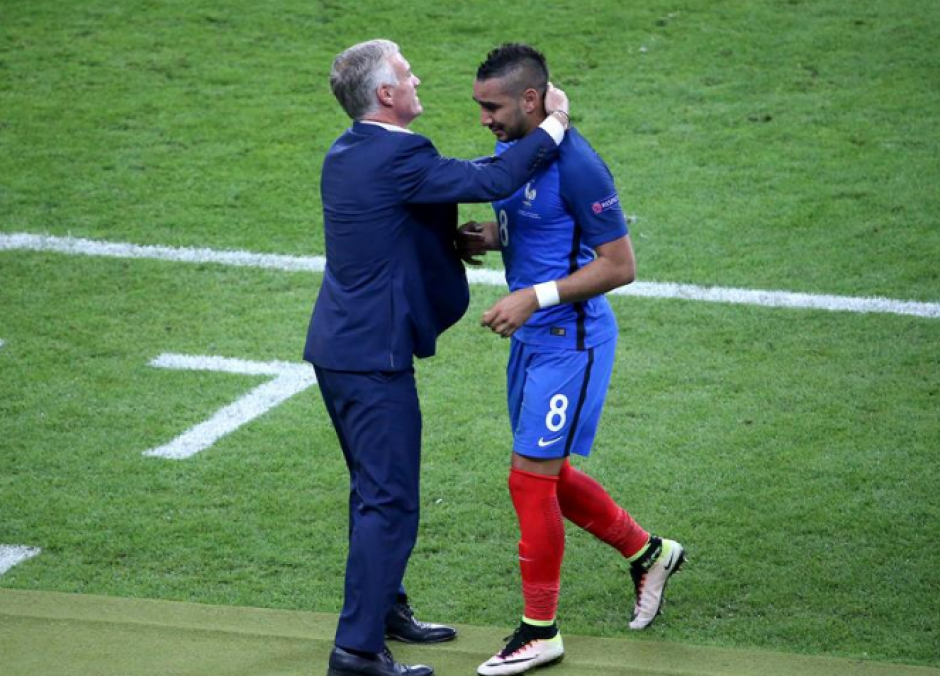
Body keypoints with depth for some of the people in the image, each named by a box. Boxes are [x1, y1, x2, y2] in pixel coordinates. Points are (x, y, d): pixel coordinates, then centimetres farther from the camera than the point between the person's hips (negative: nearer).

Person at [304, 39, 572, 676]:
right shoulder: (398, 157, -20)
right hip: (373, 356, -10)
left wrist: (463, 238, 11)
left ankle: (384, 606, 37)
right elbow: (491, 180, -21)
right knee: (390, 504, -5)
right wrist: (554, 125, -9)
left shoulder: (344, 153, 10)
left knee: (374, 489, 23)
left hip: (337, 346, 10)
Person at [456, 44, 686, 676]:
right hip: (533, 337, 9)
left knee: (531, 479, -5)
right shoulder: (512, 148, 5)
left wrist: (535, 297, -24)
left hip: (571, 341, -9)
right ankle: (648, 553, 37)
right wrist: (486, 236, -1)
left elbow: (620, 265, -20)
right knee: (547, 475, 17)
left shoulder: (575, 166, -22)